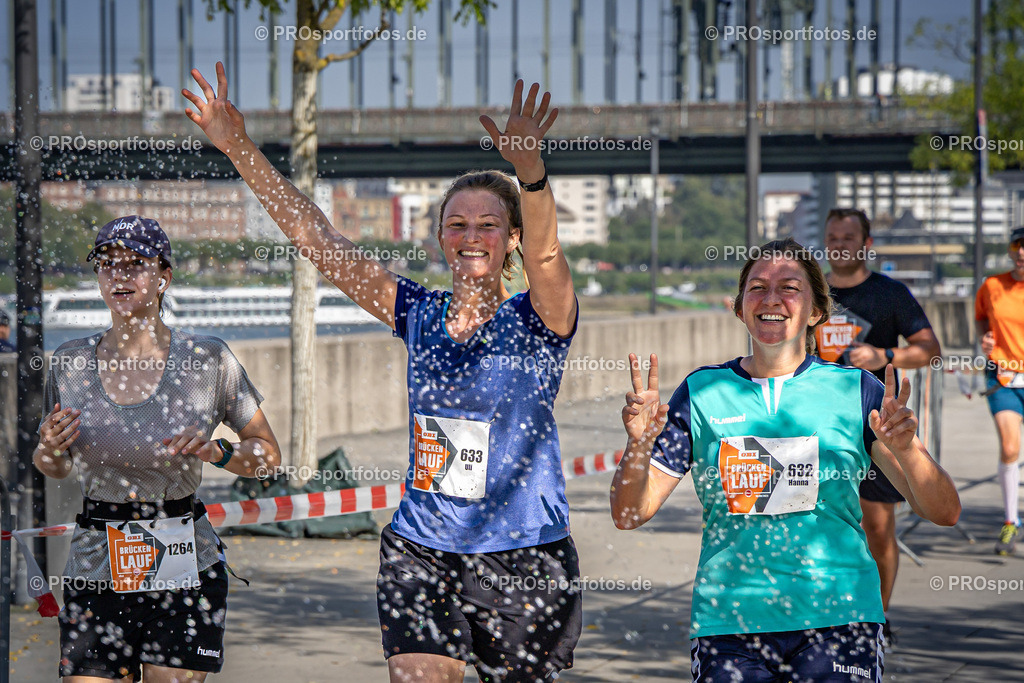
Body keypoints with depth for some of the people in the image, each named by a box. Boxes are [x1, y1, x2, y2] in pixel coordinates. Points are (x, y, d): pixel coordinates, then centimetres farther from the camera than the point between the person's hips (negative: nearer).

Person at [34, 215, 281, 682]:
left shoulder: (208, 359, -3)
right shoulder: (70, 363, 4)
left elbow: (268, 453, 6)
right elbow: (54, 468, 17)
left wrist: (217, 452, -13)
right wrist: (51, 447, -6)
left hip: (184, 571, -2)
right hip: (95, 571, 2)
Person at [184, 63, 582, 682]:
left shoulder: (538, 322, -6)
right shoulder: (419, 314, 5)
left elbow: (543, 251, -28)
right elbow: (315, 238, 1)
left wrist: (530, 168, -47)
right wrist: (239, 148, -6)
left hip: (525, 560, -3)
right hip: (419, 554, 3)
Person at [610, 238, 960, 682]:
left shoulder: (856, 390, 3)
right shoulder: (703, 392, 6)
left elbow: (944, 512, -2)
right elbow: (629, 514, 6)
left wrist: (906, 449, -21)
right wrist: (639, 444, -14)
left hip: (836, 621, -1)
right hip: (727, 626, 1)